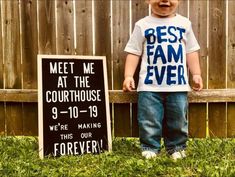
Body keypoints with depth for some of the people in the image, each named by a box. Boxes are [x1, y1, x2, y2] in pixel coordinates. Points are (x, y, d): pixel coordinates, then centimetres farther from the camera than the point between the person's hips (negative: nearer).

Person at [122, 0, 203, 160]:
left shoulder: (184, 24, 9)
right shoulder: (142, 25, 2)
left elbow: (191, 51, 13)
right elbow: (134, 52, 1)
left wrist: (196, 74, 7)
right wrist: (128, 76, -7)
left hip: (178, 83, 2)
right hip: (150, 85, -1)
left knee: (178, 119, 10)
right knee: (149, 120, 2)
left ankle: (177, 147, 26)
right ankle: (150, 147, 18)